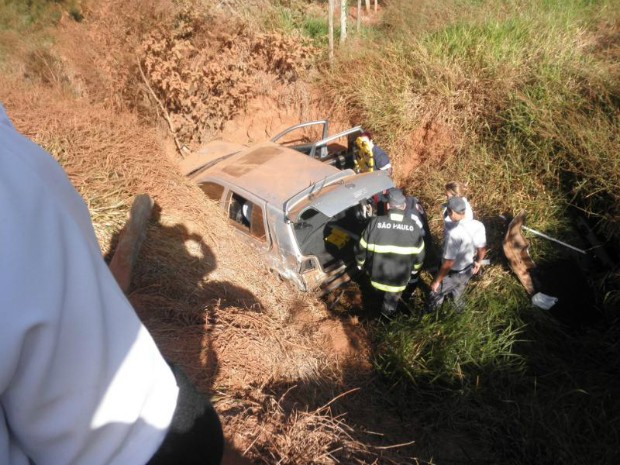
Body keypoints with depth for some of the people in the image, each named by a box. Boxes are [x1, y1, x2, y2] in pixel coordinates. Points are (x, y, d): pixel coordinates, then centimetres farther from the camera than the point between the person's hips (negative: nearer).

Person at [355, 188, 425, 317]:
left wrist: (361, 264, 11)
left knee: (380, 294, 35)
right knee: (391, 301, 30)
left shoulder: (375, 223, -20)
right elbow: (419, 254, -2)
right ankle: (387, 313, 57)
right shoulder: (414, 227, -14)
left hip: (377, 276, 0)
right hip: (399, 279, 0)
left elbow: (362, 248, -10)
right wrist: (415, 269, 19)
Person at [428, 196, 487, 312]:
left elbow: (448, 263, -31)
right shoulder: (478, 225, -16)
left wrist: (436, 281, -17)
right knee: (457, 293, 35)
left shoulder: (454, 233, -38)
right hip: (468, 270, 6)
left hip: (453, 274, -6)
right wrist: (478, 262, 22)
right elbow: (482, 249, 1)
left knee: (436, 293, 22)